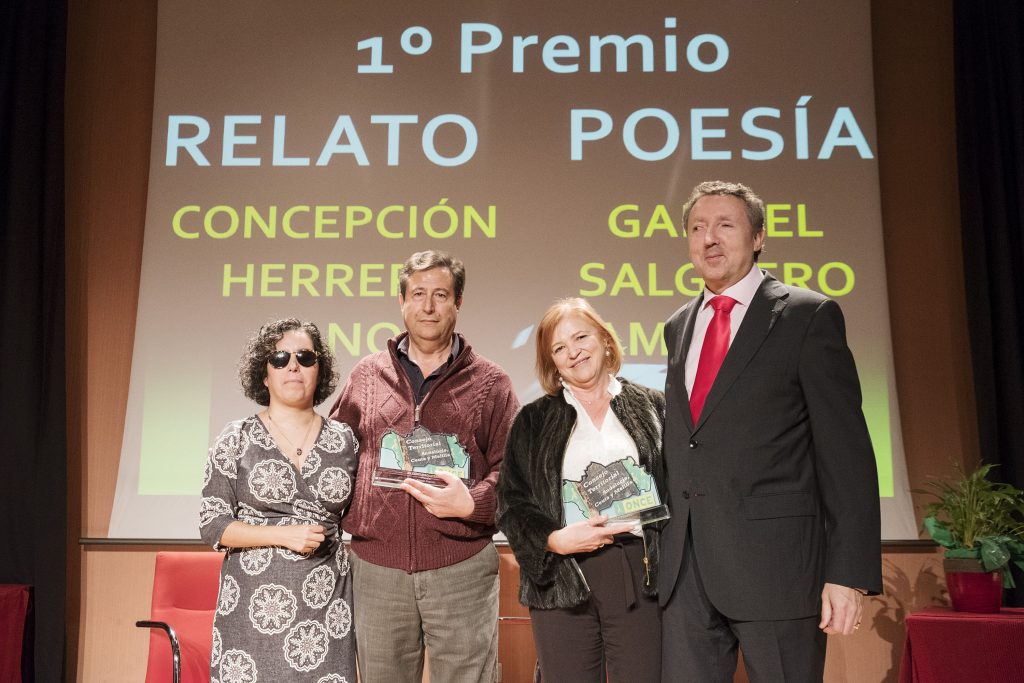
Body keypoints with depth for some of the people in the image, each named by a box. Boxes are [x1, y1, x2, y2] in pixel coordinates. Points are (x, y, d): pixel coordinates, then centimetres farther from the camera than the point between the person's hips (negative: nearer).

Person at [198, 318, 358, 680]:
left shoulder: (344, 440, 4)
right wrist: (285, 534, -14)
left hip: (326, 602, 2)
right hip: (256, 603, -1)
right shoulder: (236, 439, -2)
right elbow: (212, 525, -4)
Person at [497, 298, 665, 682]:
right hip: (563, 577, 1)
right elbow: (511, 503, 5)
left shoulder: (652, 407, 8)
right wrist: (554, 539, -13)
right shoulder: (533, 421, 9)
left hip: (641, 577, 0)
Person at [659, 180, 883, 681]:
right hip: (685, 565, 5)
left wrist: (849, 573, -13)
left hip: (775, 561, -5)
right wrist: (664, 537, 13)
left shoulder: (808, 316, -3)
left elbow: (844, 450, -7)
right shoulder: (678, 326, 15)